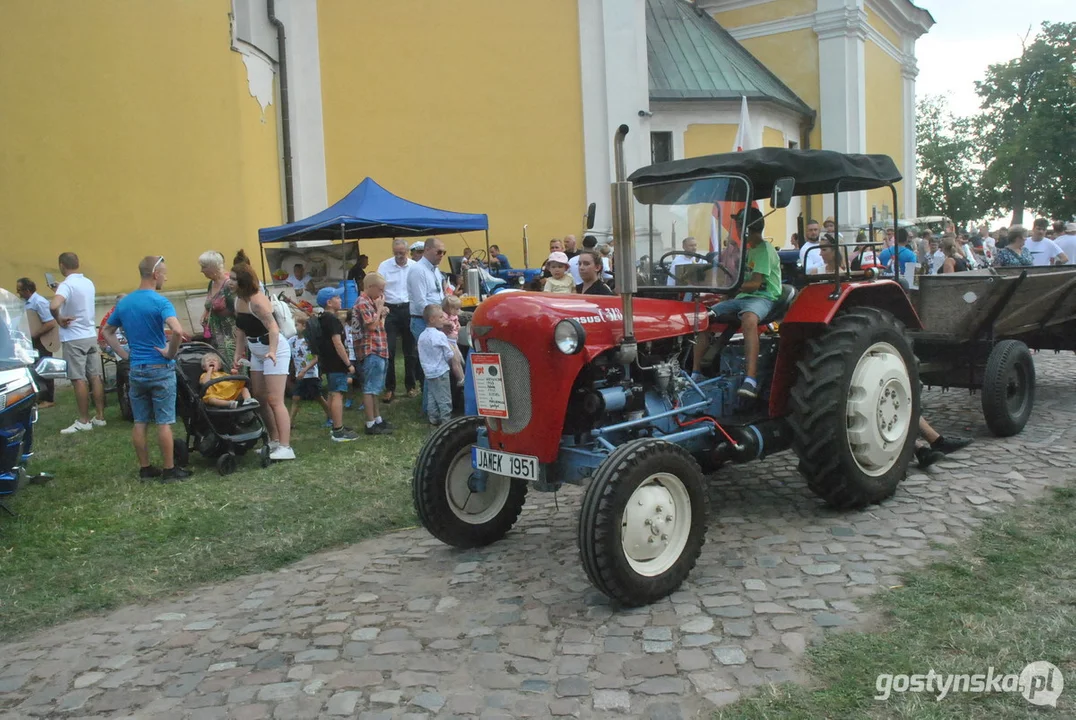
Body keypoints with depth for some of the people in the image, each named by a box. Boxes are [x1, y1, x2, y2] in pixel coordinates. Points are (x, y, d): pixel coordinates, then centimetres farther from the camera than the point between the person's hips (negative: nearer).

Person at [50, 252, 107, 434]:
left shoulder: (66, 285, -15)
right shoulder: (89, 283, 8)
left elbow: (53, 305, -33)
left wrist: (59, 320, -16)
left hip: (74, 338, -7)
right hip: (91, 335, 7)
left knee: (79, 380, -3)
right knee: (95, 377, 8)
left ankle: (84, 421, 1)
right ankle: (100, 417, 13)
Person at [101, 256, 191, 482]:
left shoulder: (124, 303, 7)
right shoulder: (159, 301, -14)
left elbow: (107, 332, 17)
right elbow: (177, 331, -30)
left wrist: (125, 354, 12)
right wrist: (171, 352, -14)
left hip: (136, 370, 6)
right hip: (160, 369, -6)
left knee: (140, 422, 10)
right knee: (164, 422, 1)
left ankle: (145, 469, 18)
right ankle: (169, 470, 7)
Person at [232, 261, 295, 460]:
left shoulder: (257, 300, -23)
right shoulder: (238, 300, 4)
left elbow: (273, 327, -35)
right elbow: (240, 330, 11)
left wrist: (272, 351, -49)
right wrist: (237, 357, 9)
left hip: (274, 351, -10)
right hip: (257, 353, 10)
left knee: (274, 400, -13)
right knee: (260, 398, 13)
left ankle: (285, 447, -13)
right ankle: (274, 441, 23)